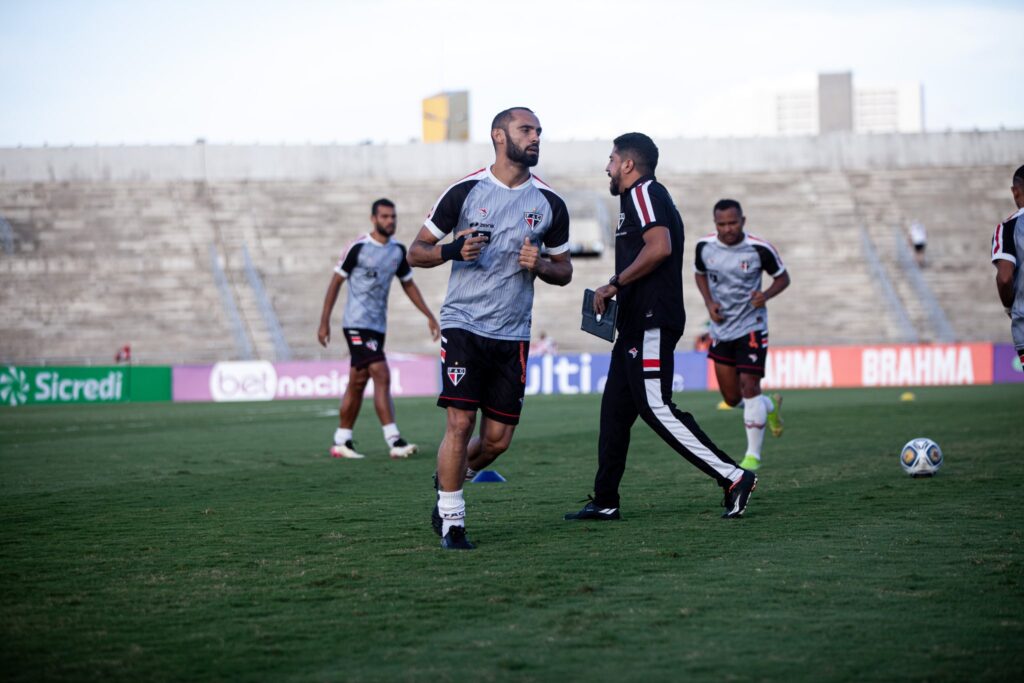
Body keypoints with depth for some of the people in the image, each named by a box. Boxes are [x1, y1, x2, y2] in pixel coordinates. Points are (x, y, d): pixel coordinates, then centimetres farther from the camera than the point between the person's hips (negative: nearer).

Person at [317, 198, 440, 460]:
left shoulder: (398, 250, 9)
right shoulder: (358, 247, -9)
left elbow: (408, 284, 21)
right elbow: (336, 282, -4)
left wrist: (429, 316, 16)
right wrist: (324, 322, -6)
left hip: (378, 325, 7)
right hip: (357, 324, -7)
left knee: (358, 383, 11)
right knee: (382, 376, -17)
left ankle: (341, 442, 18)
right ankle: (394, 441, -20)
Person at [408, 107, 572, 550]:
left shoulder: (550, 204, 8)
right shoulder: (466, 192, -1)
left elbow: (564, 272, 16)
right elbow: (416, 251, 4)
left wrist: (540, 265, -7)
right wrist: (453, 251, -17)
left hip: (513, 334, 3)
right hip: (464, 324, -3)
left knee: (497, 440, 3)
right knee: (460, 423, -11)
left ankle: (448, 480, 33)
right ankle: (451, 522, 3)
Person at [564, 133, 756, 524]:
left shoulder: (643, 192, -9)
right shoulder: (644, 196, 23)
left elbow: (660, 246, -24)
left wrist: (616, 283, -17)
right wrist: (619, 292, 17)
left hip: (651, 323, -11)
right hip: (638, 323, 11)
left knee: (655, 407, -13)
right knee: (615, 408, 10)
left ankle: (733, 477, -12)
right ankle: (604, 502, 14)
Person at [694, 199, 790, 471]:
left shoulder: (760, 249, -15)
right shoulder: (704, 247, -6)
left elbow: (782, 278, -1)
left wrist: (766, 295, -21)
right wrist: (709, 302, -4)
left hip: (751, 326, -4)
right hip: (721, 328, 4)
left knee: (749, 386, -12)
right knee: (732, 398, 7)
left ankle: (754, 454, 0)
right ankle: (771, 406, 40)